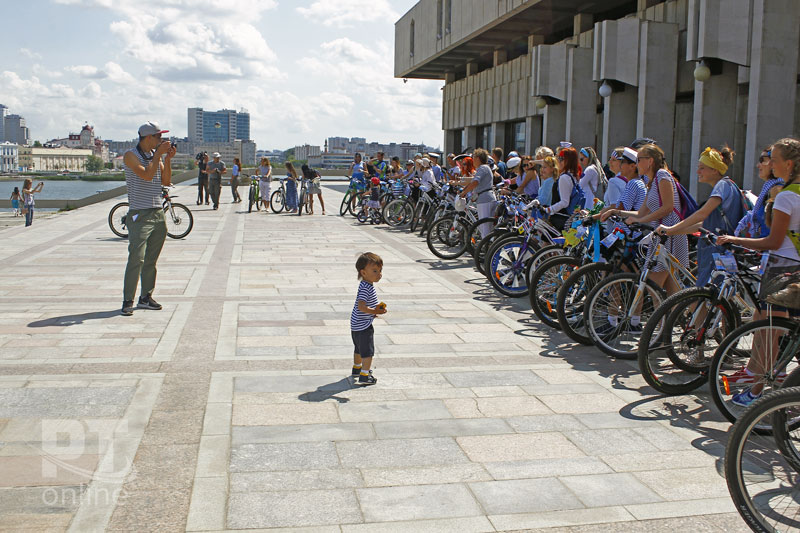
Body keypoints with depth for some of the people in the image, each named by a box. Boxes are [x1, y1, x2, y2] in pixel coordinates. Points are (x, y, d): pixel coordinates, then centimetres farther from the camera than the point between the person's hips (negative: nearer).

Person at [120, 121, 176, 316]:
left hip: (158, 214, 6)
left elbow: (166, 182, 9)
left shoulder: (156, 155, 13)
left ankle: (146, 297, 18)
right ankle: (127, 301, -9)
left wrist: (168, 159, 0)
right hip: (139, 215, -6)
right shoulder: (131, 155, -4)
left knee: (151, 260, 9)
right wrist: (159, 155, -12)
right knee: (136, 258, -13)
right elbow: (147, 175, -19)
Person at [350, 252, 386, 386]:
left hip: (356, 324, 10)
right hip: (364, 325, -10)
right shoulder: (366, 288, -25)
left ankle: (357, 368, 44)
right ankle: (364, 376, -2)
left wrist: (376, 307, 8)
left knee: (359, 348, 26)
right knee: (368, 350, -3)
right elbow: (361, 307, -34)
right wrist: (375, 311, -30)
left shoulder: (365, 285, 7)